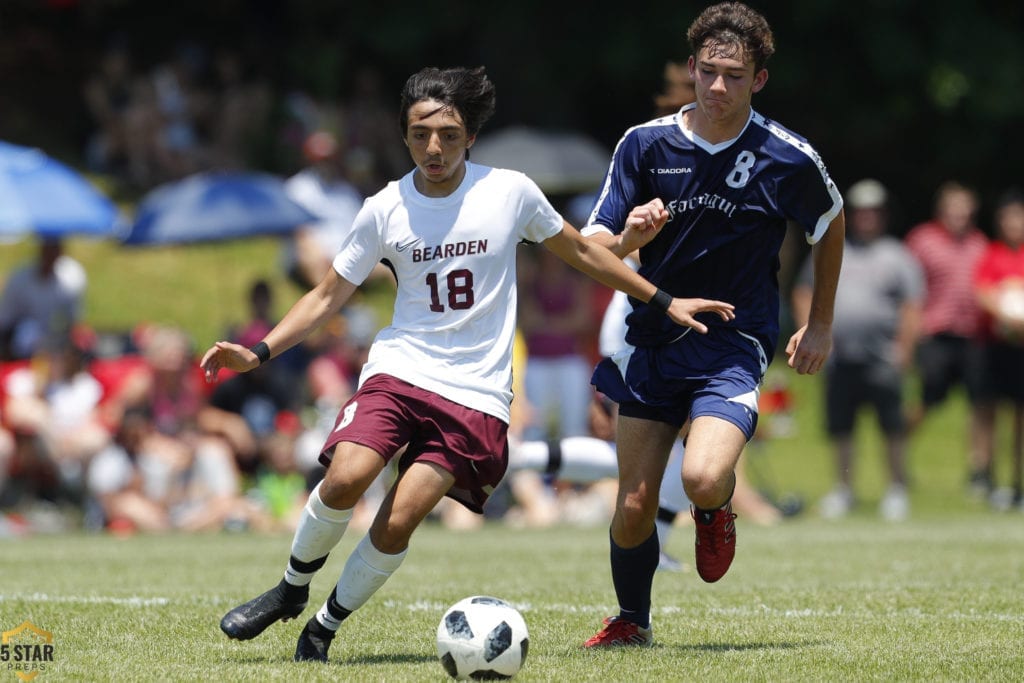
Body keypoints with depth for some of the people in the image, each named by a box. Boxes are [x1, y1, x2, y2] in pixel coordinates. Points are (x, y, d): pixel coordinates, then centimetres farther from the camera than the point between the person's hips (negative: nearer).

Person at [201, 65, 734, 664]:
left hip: (477, 395, -1)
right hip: (399, 369, 1)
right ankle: (291, 590, 1)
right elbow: (329, 296, 10)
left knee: (398, 523, -15)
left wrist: (664, 303, 17)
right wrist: (259, 354, -1)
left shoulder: (510, 192, -1)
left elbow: (582, 252, 14)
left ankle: (326, 626, 6)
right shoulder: (385, 210, 1)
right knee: (346, 479, -25)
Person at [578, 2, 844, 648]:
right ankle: (631, 623, 28)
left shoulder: (788, 158, -8)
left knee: (703, 479, -26)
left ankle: (717, 510, 12)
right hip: (653, 338, 3)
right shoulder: (646, 143, -3)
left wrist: (821, 324, 16)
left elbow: (831, 224, 13)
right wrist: (629, 238, -25)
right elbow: (594, 250, -2)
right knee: (634, 509, 1)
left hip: (734, 344, -3)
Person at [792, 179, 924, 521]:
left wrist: (903, 349, -11)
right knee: (839, 425, 6)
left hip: (882, 359, -4)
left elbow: (912, 308, -2)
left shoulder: (897, 257, 3)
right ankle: (843, 489, 18)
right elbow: (804, 292, 20)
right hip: (840, 357, 4)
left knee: (892, 427, -8)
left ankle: (897, 490, 2)